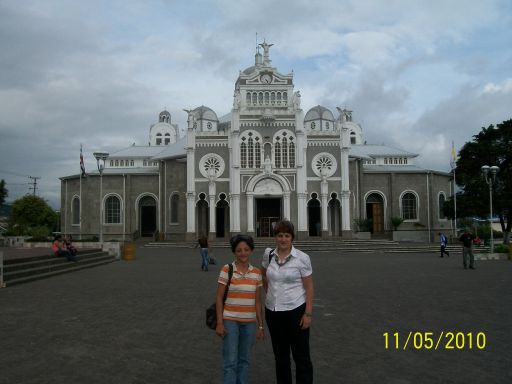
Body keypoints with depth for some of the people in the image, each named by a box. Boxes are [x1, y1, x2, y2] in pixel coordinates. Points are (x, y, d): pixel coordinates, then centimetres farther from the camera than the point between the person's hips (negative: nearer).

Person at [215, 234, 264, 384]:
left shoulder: (257, 273, 2)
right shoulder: (226, 270, -8)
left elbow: (258, 301, 7)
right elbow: (219, 298, -6)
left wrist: (260, 325, 7)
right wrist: (219, 323, -10)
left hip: (250, 322, 3)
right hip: (230, 321, -3)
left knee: (244, 360, 14)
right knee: (231, 362, 0)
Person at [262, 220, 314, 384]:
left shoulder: (302, 258, -11)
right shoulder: (268, 255, 0)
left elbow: (309, 287, -8)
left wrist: (308, 314, -11)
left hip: (295, 311, -4)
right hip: (272, 311, 4)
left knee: (301, 356, 6)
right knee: (280, 355, 18)